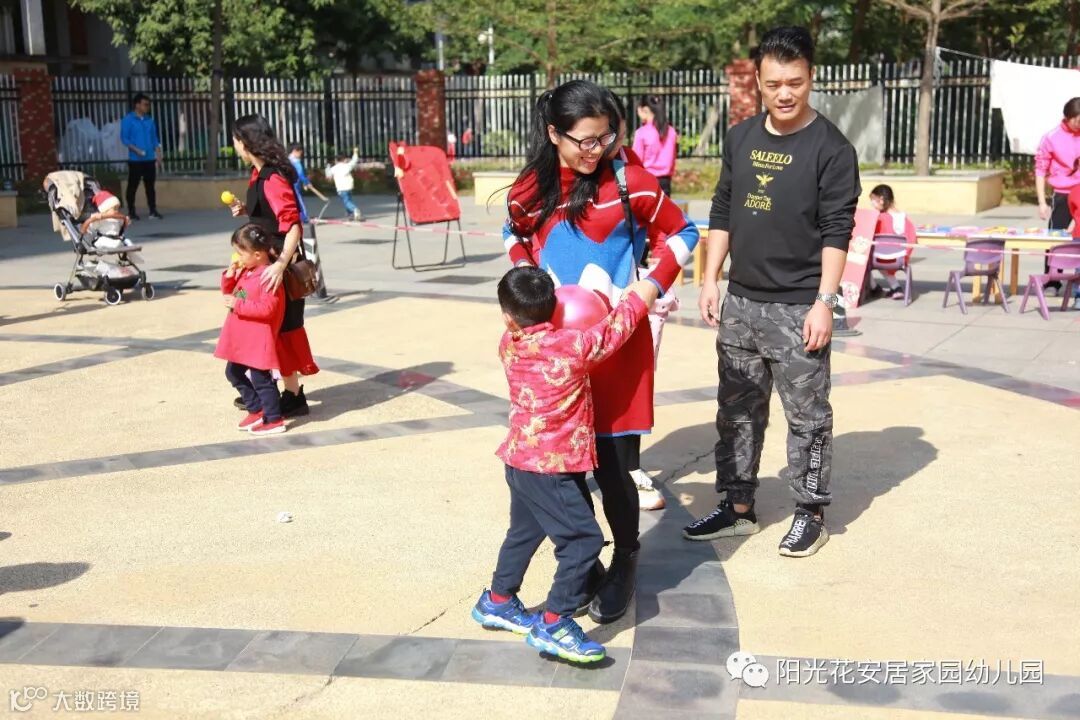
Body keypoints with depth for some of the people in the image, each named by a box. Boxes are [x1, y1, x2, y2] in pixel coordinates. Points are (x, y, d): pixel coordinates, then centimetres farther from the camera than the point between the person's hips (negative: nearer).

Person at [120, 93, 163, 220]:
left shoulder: (150, 120, 12)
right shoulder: (128, 120, -3)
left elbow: (155, 139, 15)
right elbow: (124, 138, -7)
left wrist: (158, 155, 7)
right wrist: (136, 150, -19)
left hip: (150, 159, 4)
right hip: (135, 159, -4)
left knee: (150, 185, 5)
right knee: (133, 185, 0)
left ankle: (153, 210, 7)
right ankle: (131, 211, 8)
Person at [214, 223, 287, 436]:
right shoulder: (244, 272, 8)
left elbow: (267, 308, -27)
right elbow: (229, 293, 19)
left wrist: (238, 305, -25)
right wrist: (229, 276, 0)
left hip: (258, 339, -10)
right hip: (241, 338, 10)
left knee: (261, 378, -3)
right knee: (234, 372, 20)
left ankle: (274, 420, 7)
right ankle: (256, 410, 31)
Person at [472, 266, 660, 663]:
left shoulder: (509, 345, -1)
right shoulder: (575, 346, -18)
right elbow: (619, 323, -5)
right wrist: (645, 288, 10)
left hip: (521, 459, 8)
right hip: (553, 467, -8)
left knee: (524, 531, 25)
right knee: (583, 540, -2)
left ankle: (497, 601, 39)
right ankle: (553, 625, 1)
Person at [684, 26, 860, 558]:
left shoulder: (830, 148, -8)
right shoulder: (739, 138, 8)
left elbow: (837, 232, -11)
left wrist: (824, 303, -15)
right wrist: (710, 282, 7)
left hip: (797, 309, -5)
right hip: (740, 303, 6)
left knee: (807, 415, 3)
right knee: (737, 409, 12)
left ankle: (811, 513, 17)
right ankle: (737, 506, 25)